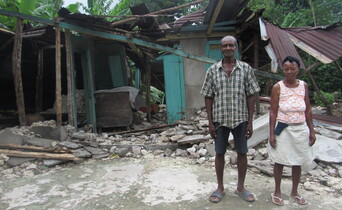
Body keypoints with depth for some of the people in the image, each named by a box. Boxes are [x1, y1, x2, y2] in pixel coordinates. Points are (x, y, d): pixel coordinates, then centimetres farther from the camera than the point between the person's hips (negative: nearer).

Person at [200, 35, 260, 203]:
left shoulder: (246, 69, 0)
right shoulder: (213, 70, 0)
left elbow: (251, 96, 1)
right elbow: (208, 97, 1)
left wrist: (250, 122, -3)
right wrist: (210, 123, -3)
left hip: (240, 119, 0)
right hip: (220, 119, 0)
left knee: (242, 153, 10)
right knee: (219, 153, 9)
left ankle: (240, 187, 29)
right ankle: (220, 188, 27)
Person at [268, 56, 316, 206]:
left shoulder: (303, 86, 3)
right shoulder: (277, 87, -6)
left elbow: (308, 111, 8)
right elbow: (273, 112, -6)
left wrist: (311, 131, 6)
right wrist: (272, 133, -9)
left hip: (301, 129, 3)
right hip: (283, 130, -3)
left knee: (298, 162, 14)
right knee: (279, 162, 6)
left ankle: (294, 192, 33)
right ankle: (277, 192, 25)